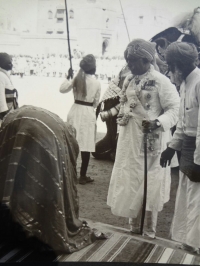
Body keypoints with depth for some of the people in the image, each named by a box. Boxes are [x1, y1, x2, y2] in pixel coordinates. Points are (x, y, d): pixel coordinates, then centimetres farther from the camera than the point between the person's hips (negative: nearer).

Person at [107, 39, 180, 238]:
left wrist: (157, 122, -28)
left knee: (150, 183, 3)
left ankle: (149, 230, 19)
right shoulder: (129, 80, 9)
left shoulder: (160, 81, -11)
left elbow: (174, 109, -14)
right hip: (129, 141, 7)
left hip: (151, 141, -6)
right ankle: (134, 225, 30)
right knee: (130, 182, 13)